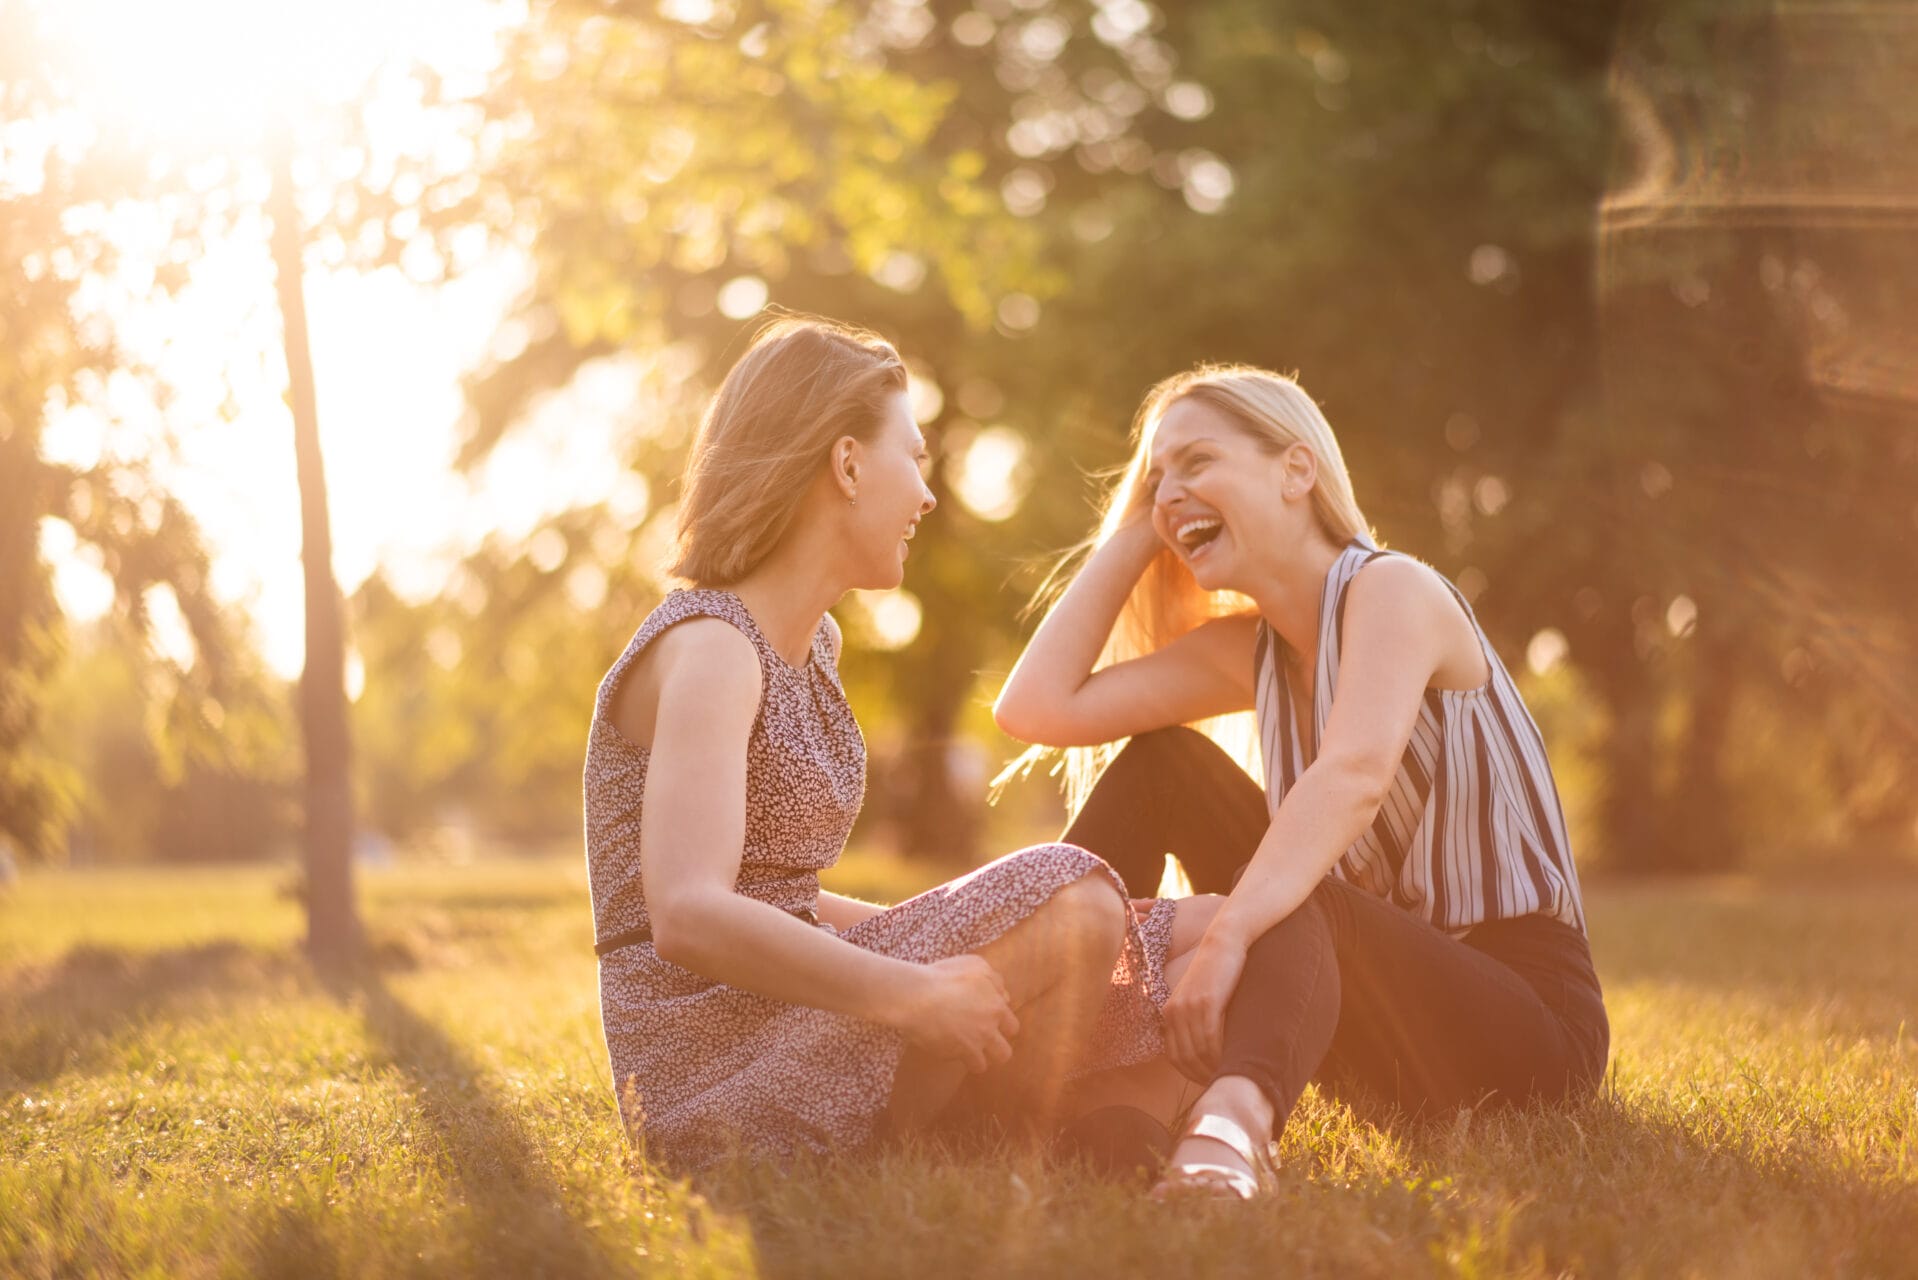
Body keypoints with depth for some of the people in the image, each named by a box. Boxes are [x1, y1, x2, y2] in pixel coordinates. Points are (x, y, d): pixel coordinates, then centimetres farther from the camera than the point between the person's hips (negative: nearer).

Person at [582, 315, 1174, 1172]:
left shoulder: (811, 644, 15)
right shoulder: (708, 648, -15)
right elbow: (688, 916, -28)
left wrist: (962, 936, 8)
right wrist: (914, 995, -29)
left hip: (783, 1035, 9)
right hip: (717, 1083, -9)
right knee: (1068, 897, -18)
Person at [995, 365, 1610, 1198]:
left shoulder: (1391, 589, -14)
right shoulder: (1250, 649, 9)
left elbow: (1355, 777, -34)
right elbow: (1037, 708, 1)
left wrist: (1226, 933, -46)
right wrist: (1131, 535, 4)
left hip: (1528, 1024, -7)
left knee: (1278, 905, -38)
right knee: (1159, 762, 1)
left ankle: (1232, 1123, -69)